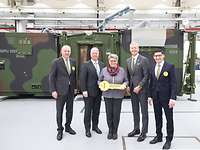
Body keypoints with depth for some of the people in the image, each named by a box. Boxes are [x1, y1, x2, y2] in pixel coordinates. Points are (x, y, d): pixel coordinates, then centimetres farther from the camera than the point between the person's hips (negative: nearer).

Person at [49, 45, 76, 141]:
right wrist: (53, 90, -13)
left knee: (70, 110, 13)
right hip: (60, 90, -4)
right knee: (59, 111, 4)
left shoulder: (73, 62, 8)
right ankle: (60, 130, 18)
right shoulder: (56, 62, -7)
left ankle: (68, 127, 30)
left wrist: (74, 87, 8)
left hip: (71, 90, 5)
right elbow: (51, 77, -8)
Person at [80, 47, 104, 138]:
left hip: (98, 92, 5)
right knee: (88, 110, 4)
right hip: (89, 92, -4)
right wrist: (84, 90, -15)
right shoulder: (86, 65, -5)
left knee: (96, 110, 14)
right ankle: (87, 129, 15)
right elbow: (82, 79, -9)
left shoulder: (102, 65, 9)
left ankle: (95, 126, 30)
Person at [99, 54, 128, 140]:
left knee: (116, 114, 3)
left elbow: (126, 80, 10)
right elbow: (99, 81, 11)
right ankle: (110, 131, 23)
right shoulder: (104, 70, 3)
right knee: (109, 113, 6)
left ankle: (115, 132, 21)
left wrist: (124, 85, -10)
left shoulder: (122, 70, 2)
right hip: (107, 95, 1)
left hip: (118, 95, 0)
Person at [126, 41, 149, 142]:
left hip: (142, 89, -6)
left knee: (144, 111, 3)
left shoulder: (144, 60, -9)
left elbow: (146, 75, -12)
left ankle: (144, 132, 12)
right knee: (135, 110, 14)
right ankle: (136, 129, 27)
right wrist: (128, 86, 5)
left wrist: (139, 86, -16)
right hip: (132, 89, 6)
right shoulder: (128, 61, 12)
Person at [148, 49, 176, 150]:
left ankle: (169, 140, 18)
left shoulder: (170, 66, -7)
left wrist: (173, 98, -17)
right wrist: (150, 96, 8)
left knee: (169, 118, 6)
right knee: (158, 118, 15)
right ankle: (159, 136, 29)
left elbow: (173, 83, -11)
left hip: (166, 97, -5)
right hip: (156, 97, 5)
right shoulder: (153, 68, 9)